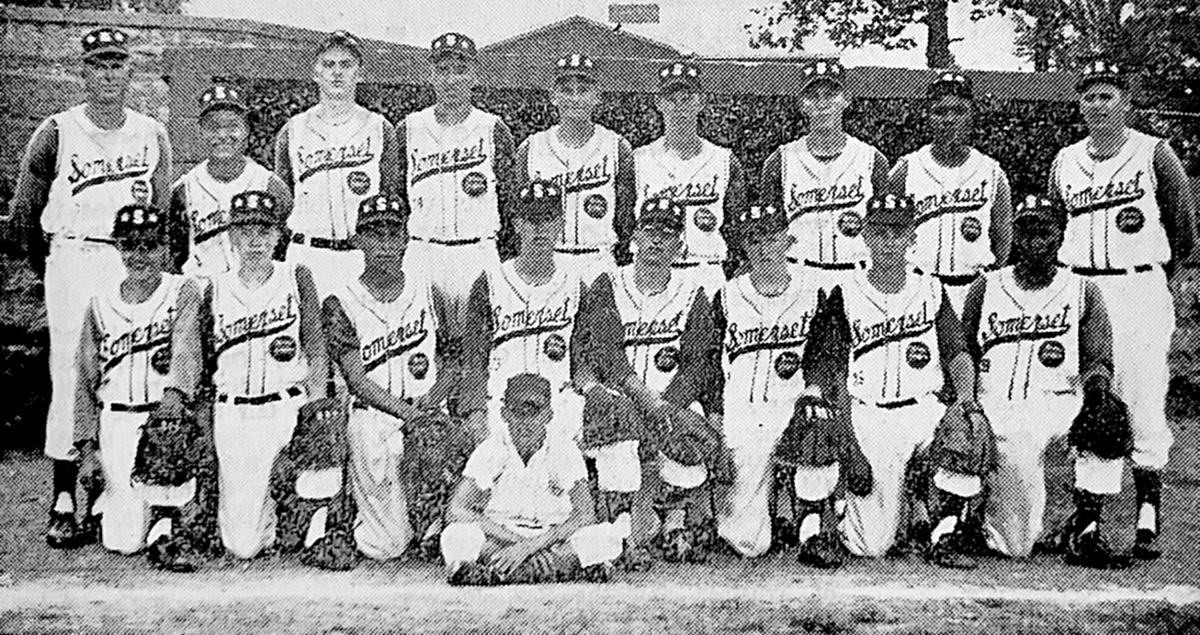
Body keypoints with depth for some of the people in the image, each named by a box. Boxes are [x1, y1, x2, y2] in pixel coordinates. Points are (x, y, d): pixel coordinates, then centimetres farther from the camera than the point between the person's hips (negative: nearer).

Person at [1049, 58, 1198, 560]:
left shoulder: (1154, 154, 0)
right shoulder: (1065, 162, 12)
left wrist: (1151, 267, 10)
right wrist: (1070, 270, 11)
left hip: (1139, 289, -4)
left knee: (1144, 401, -7)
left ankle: (1149, 521, -2)